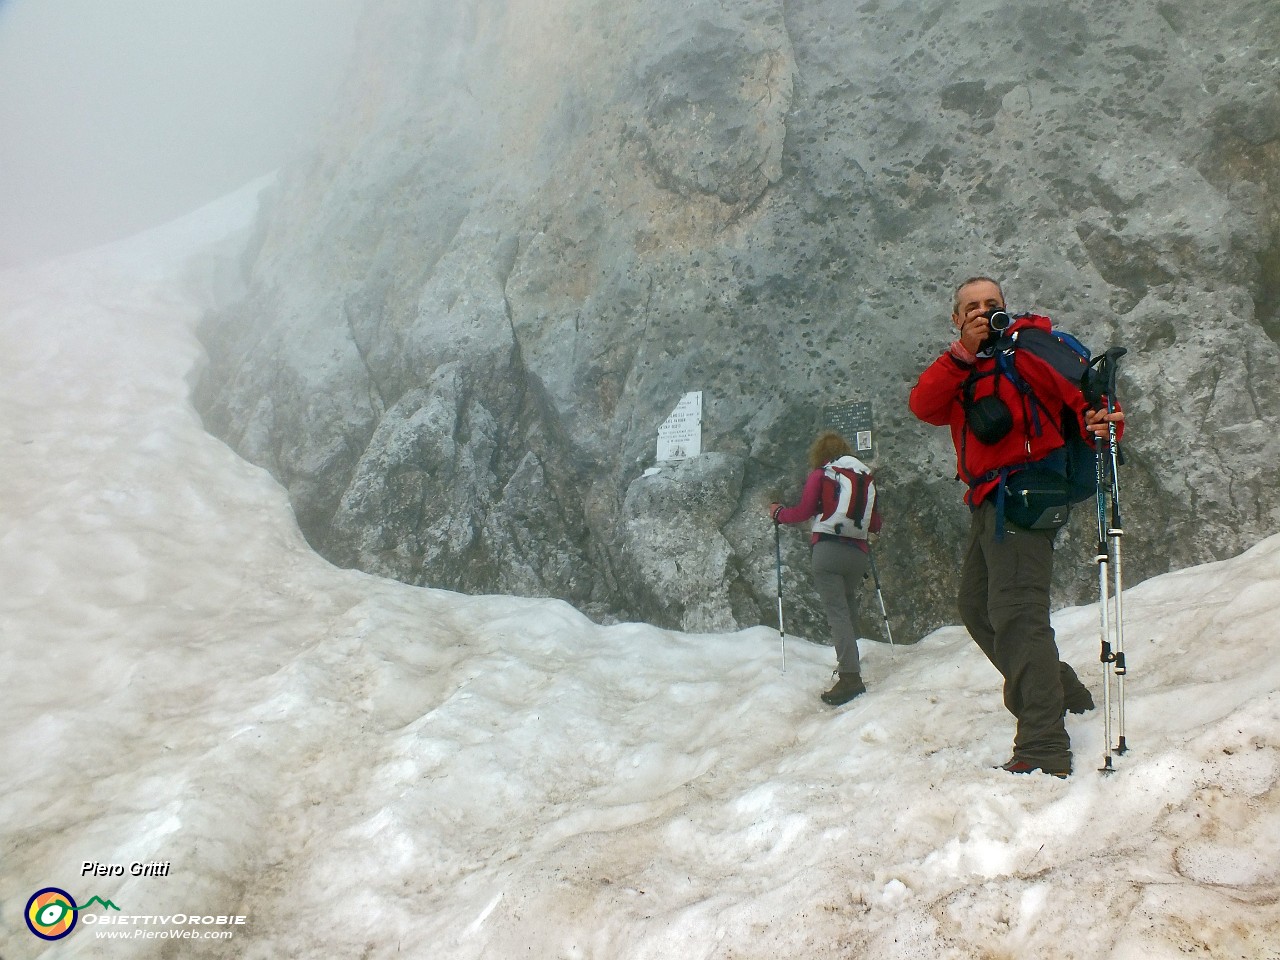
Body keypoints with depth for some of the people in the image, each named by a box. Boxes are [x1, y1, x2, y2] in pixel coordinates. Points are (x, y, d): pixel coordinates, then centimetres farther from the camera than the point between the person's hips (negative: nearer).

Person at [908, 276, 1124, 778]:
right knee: (977, 609, 17)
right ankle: (1060, 691, 31)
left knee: (1015, 613, -17)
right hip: (987, 500, 9)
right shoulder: (960, 368, 18)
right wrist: (963, 352, -12)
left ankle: (1043, 750, -16)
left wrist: (1102, 421, -34)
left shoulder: (1027, 348, -2)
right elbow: (924, 406, -2)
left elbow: (1084, 389, -13)